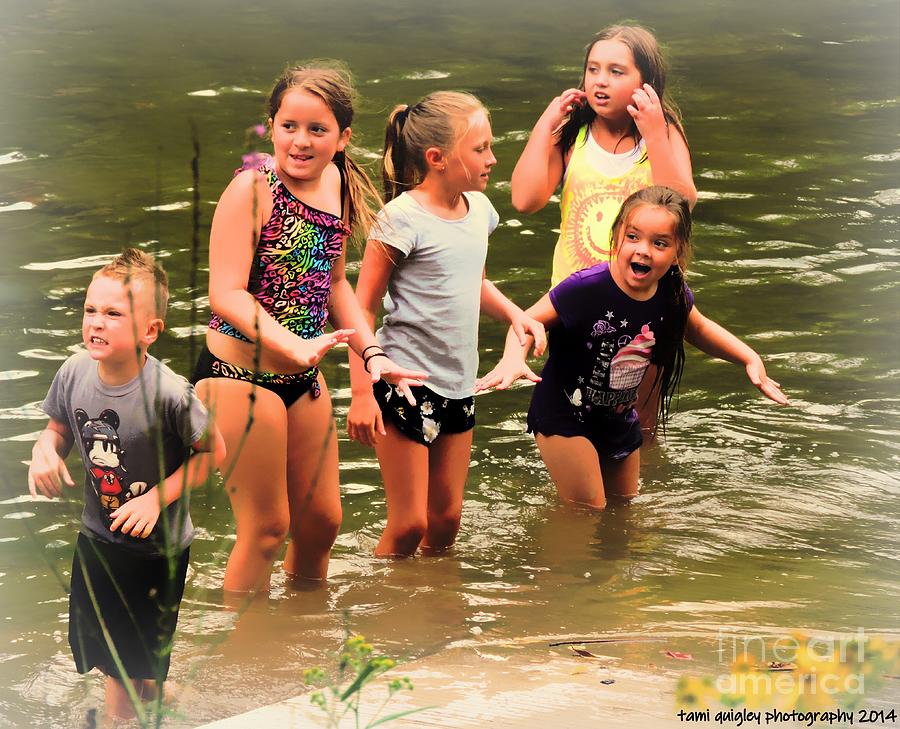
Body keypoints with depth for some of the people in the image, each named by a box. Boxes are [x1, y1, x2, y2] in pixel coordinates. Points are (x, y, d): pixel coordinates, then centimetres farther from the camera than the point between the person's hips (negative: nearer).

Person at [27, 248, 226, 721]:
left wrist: (158, 497, -22)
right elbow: (59, 429, 5)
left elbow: (212, 451, -15)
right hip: (97, 537, 4)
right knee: (107, 652, 17)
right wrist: (45, 449, -18)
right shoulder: (75, 373, -14)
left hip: (158, 546, -4)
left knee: (142, 660, 13)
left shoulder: (168, 394, -28)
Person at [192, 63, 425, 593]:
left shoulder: (338, 185, 4)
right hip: (239, 371, -7)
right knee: (267, 526, -1)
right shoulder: (253, 188, -17)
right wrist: (295, 345, -31)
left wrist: (372, 351, 8)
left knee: (322, 519, 15)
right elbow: (226, 294, -21)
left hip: (303, 376, 7)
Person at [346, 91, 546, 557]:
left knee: (446, 518, 11)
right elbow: (362, 309, -13)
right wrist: (361, 392, -18)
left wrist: (513, 313, 4)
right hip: (405, 381, -7)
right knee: (409, 524, -4)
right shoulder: (402, 219, -15)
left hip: (459, 384, 7)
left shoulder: (477, 209, 7)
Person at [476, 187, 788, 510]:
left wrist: (751, 359, 1)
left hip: (619, 420, 6)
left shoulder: (674, 296, -13)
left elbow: (699, 329, 10)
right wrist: (513, 358, -39)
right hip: (564, 414, -6)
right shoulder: (586, 288, -29)